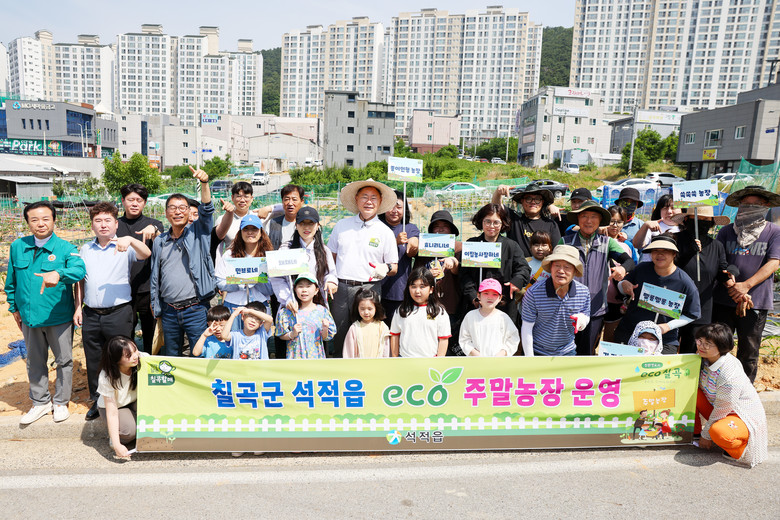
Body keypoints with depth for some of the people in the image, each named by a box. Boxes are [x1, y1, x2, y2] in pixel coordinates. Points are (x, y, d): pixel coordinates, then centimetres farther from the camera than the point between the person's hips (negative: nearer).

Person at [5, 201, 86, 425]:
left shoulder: (65, 248, -10)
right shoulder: (18, 247, 2)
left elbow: (79, 269, -30)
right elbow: (11, 280, 13)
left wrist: (58, 274, -49)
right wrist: (14, 307, 14)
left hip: (59, 317, -4)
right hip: (29, 317, 4)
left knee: (64, 360, 9)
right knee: (34, 362, 16)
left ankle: (61, 402, 27)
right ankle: (40, 403, 33)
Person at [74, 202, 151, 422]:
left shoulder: (124, 247, -3)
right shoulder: (85, 249, 12)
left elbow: (146, 254, -24)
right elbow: (81, 280, 18)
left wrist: (130, 239, -41)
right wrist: (78, 307, 11)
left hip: (118, 313, -4)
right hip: (90, 314, 5)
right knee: (93, 360, 14)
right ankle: (97, 401, 31)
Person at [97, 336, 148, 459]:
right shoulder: (106, 378, -30)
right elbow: (112, 412, -28)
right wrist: (117, 446, -32)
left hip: (136, 402, 2)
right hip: (114, 406, -2)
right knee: (129, 430, -30)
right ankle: (113, 437, 4)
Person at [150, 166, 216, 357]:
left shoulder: (198, 233, 2)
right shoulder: (159, 241, 12)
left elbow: (207, 210, -16)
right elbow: (155, 277, 16)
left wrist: (204, 183, -31)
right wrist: (155, 306, 14)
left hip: (196, 310, -4)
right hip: (169, 311, 4)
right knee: (170, 358, 16)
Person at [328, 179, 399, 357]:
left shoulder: (386, 232, 5)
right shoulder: (342, 225, 11)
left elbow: (394, 267, 8)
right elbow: (331, 256, 18)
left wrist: (386, 268, -14)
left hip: (368, 289, -2)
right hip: (340, 287, 2)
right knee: (338, 333, 5)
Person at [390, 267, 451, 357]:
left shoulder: (439, 312, 0)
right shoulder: (401, 311, 6)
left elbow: (443, 340, 0)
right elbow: (395, 336, 10)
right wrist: (395, 359, 9)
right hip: (404, 361, 2)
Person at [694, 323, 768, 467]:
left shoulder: (730, 375, -32)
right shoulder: (703, 358, -10)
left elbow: (721, 410, -22)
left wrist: (706, 436, -12)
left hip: (744, 417, -8)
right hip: (717, 409, 8)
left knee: (718, 432, -39)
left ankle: (740, 449, -4)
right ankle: (694, 430, 4)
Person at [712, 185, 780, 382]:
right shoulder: (727, 231, 6)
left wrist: (746, 286, -19)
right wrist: (735, 291, -11)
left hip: (756, 302, -1)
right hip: (724, 300, 1)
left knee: (749, 352, 8)